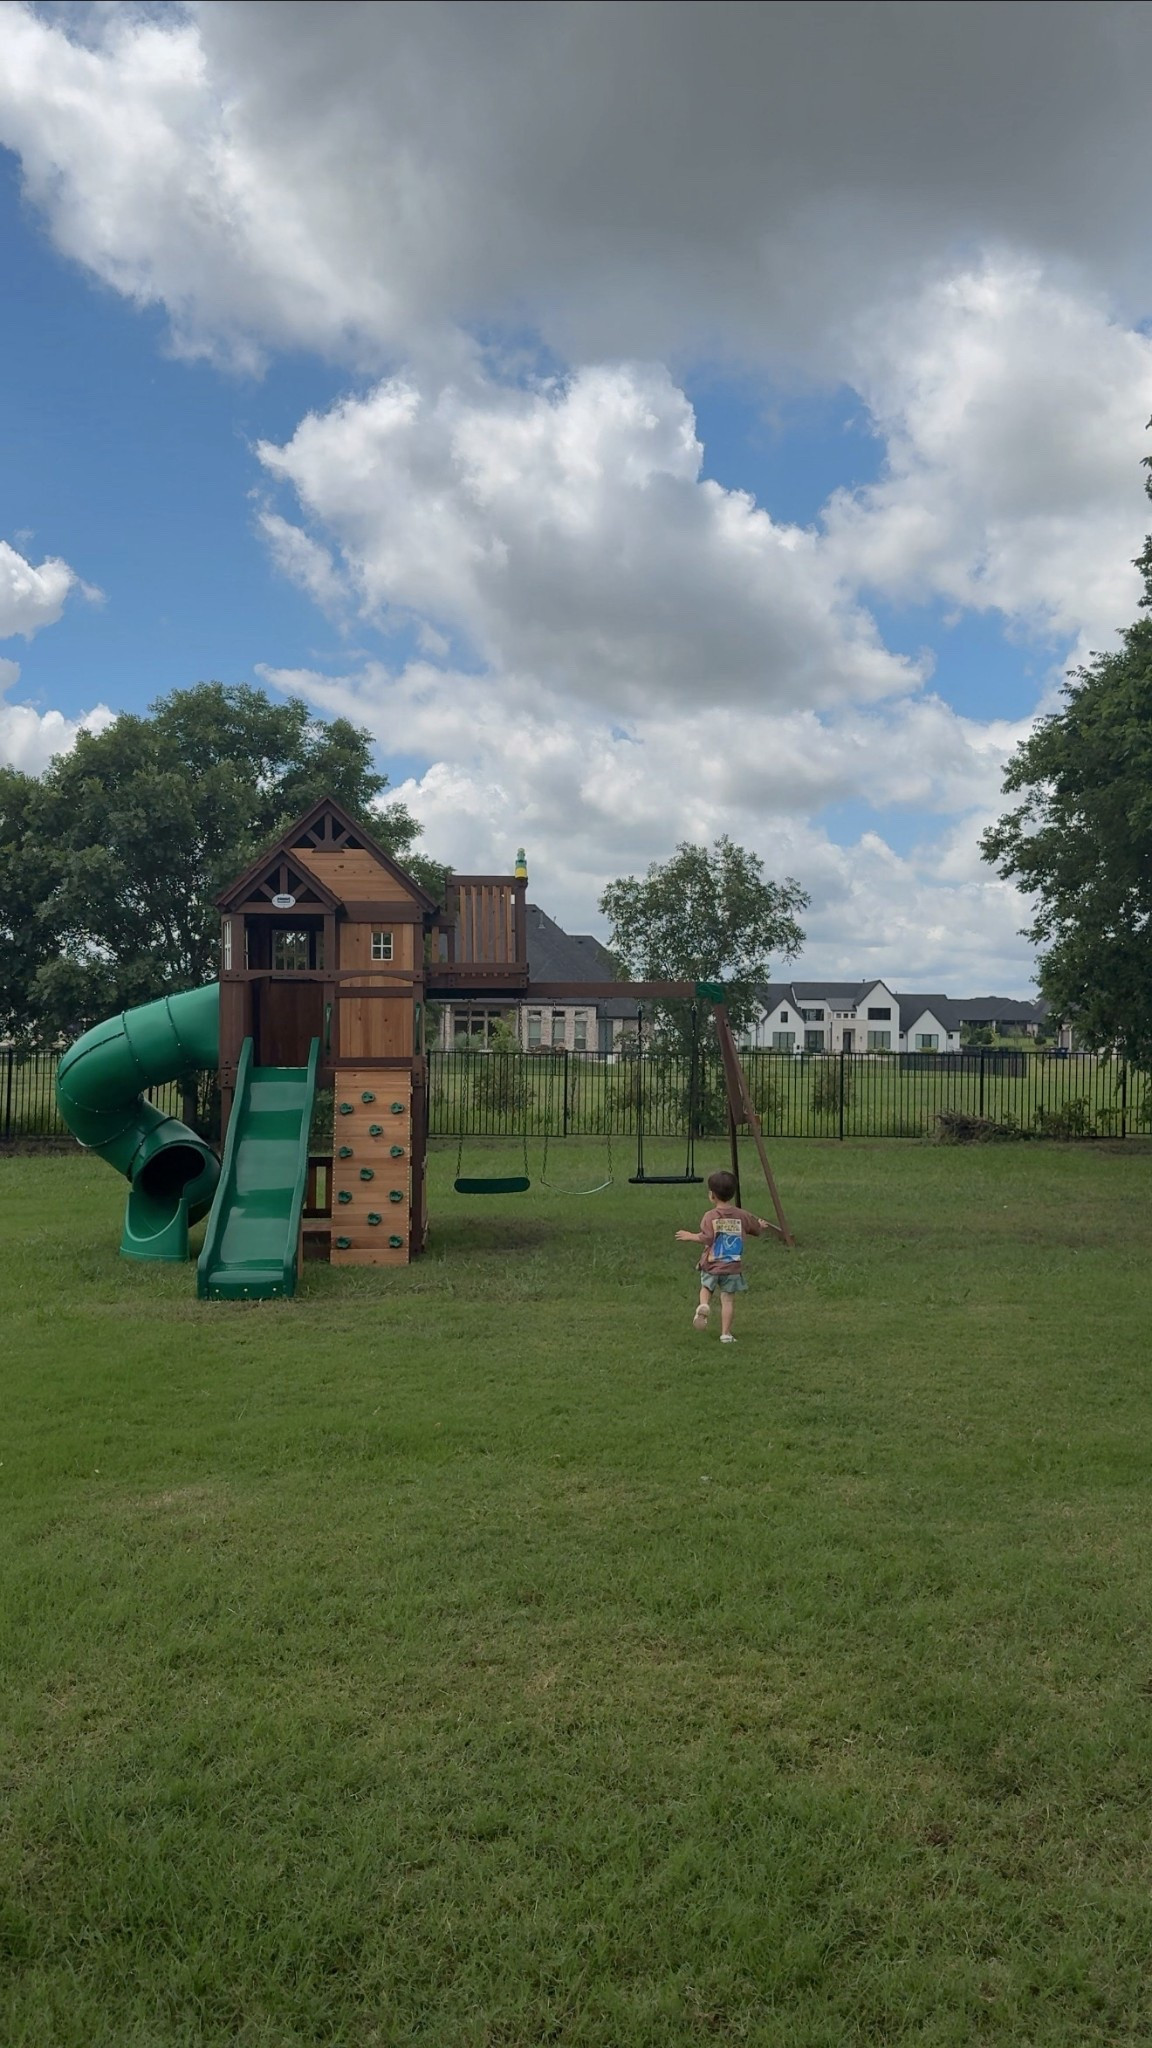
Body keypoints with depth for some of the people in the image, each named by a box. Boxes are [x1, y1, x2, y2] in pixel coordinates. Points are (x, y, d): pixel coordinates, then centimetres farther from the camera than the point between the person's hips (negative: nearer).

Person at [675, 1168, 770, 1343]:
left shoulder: (710, 1216, -11)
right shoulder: (743, 1215, 0)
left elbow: (706, 1238, -22)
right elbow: (758, 1231, 16)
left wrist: (689, 1236, -6)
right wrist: (762, 1225, 38)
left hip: (711, 1265, -1)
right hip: (732, 1267, 1)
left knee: (706, 1287, 23)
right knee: (728, 1299, 7)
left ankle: (704, 1305, -7)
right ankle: (726, 1334, 5)